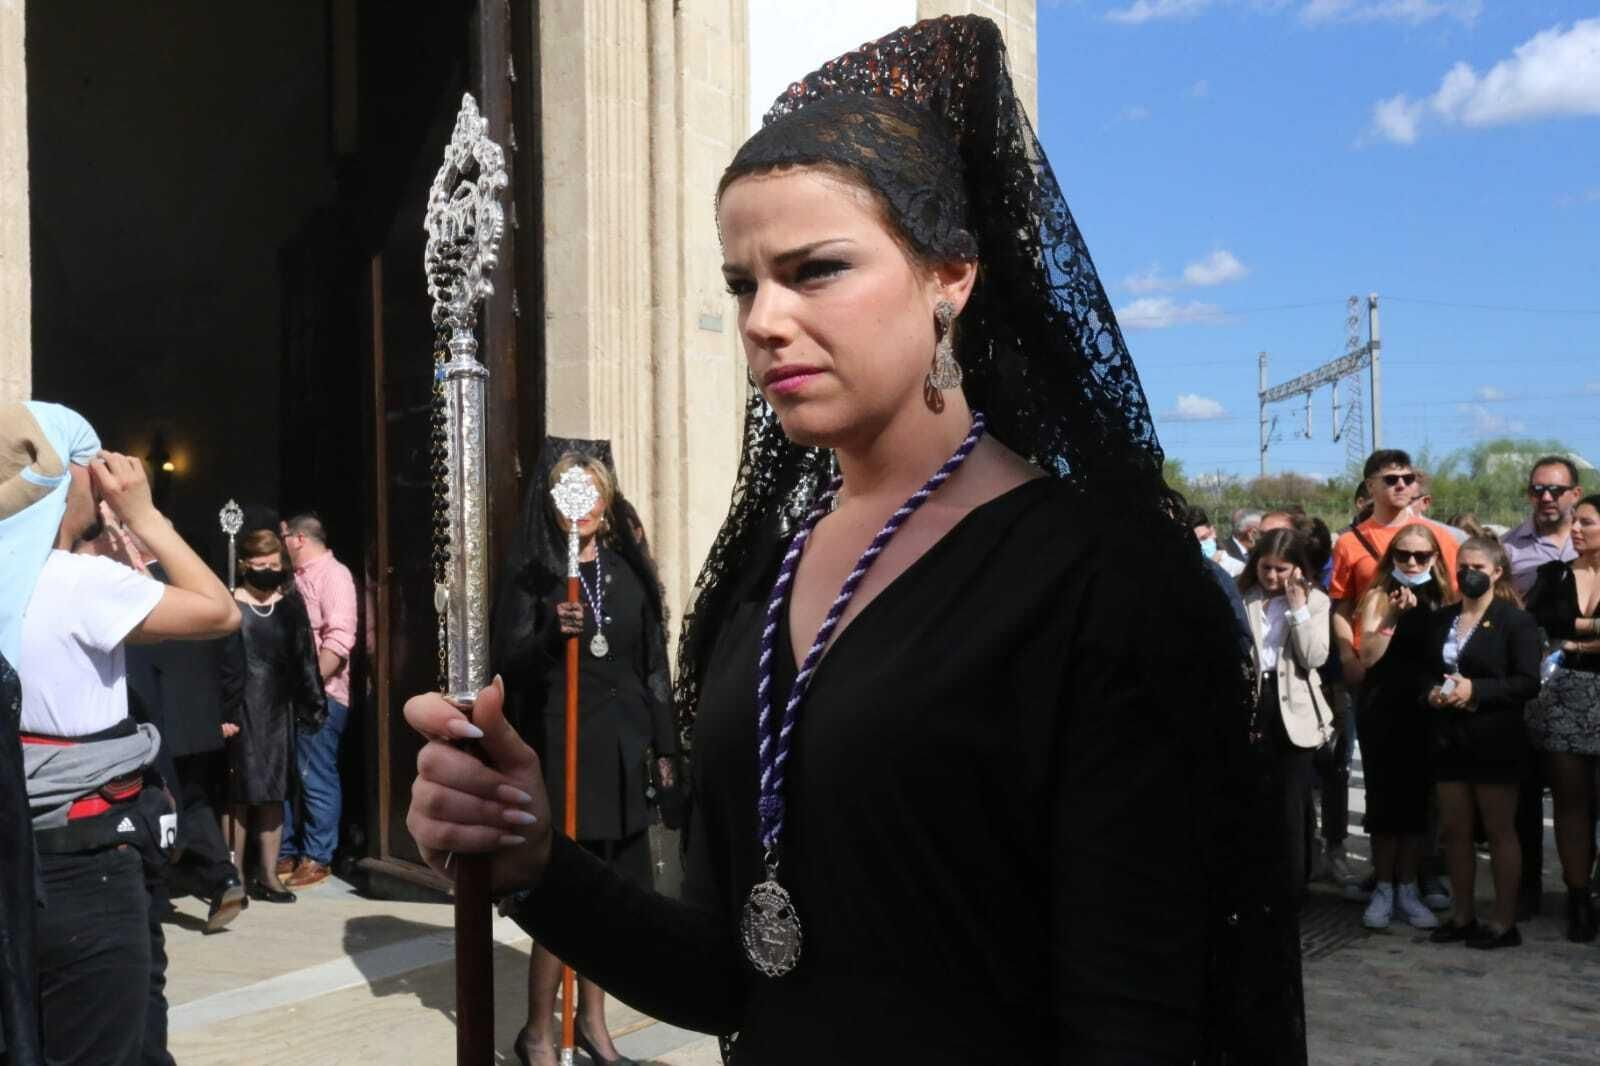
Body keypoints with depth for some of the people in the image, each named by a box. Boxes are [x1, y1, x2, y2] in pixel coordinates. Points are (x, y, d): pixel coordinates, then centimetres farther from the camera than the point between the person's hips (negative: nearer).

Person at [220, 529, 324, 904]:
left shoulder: (291, 608, 10)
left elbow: (305, 662, 12)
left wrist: (312, 706, 7)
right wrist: (221, 714, -13)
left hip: (279, 713, 4)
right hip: (240, 713, -4)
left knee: (274, 794, 8)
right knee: (237, 795, 1)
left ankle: (268, 875, 15)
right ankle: (235, 876, 9)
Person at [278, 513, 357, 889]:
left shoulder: (333, 575, -8)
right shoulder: (299, 577, 17)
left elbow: (339, 639, -18)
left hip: (320, 694, -8)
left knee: (316, 777, -3)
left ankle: (317, 858, 5)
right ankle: (288, 852, 21)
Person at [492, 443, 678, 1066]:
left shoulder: (630, 568, 8)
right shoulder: (531, 576, -2)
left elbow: (654, 663, 10)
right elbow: (507, 667, -8)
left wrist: (664, 746, 9)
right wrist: (550, 634, -27)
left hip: (623, 749, 4)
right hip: (560, 750, -4)